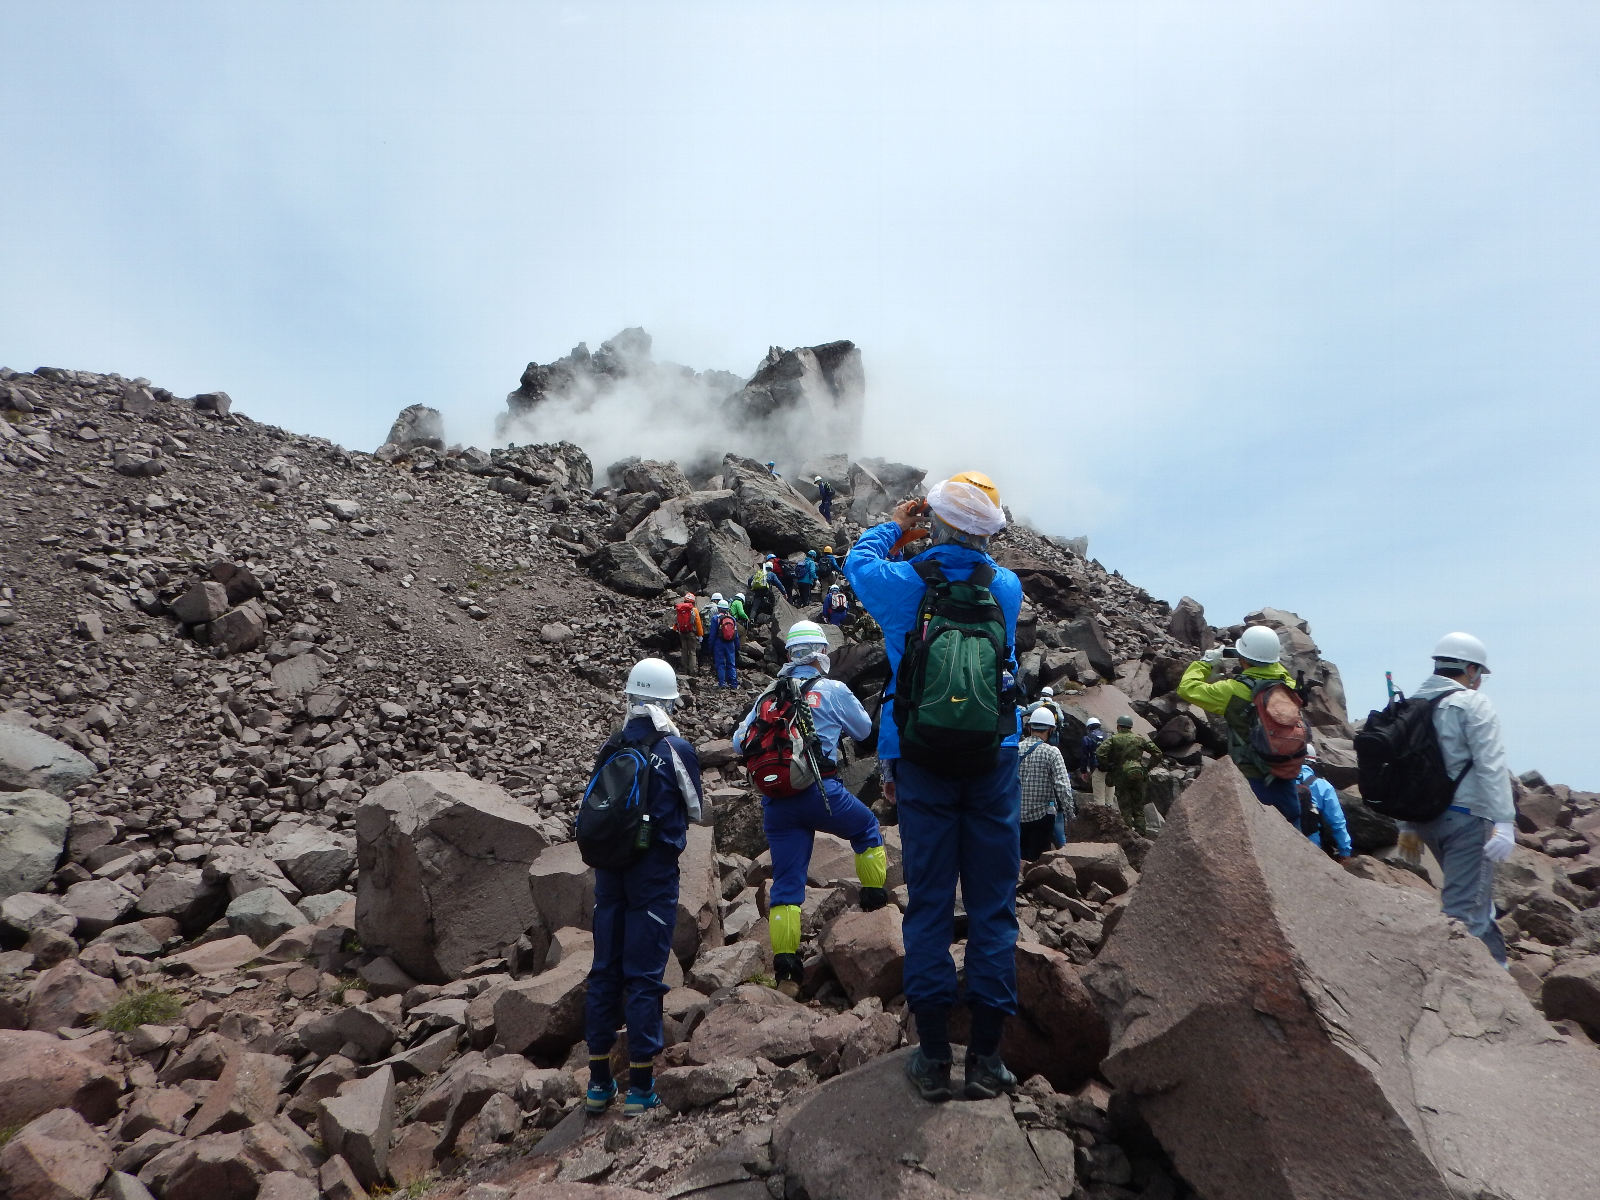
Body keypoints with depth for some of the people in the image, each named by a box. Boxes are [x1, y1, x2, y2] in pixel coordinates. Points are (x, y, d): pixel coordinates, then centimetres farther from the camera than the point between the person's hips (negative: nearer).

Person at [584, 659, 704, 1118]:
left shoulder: (609, 749, 1)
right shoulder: (676, 749, -9)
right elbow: (694, 810, 3)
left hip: (609, 869, 4)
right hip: (655, 870, -4)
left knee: (605, 970, 12)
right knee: (644, 975, 2)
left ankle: (599, 1081, 21)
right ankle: (639, 1087, 6)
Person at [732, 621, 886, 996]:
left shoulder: (766, 696, 12)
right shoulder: (833, 690, 2)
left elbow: (739, 742, 14)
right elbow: (864, 729, 16)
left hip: (775, 802, 4)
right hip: (819, 791, -3)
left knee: (786, 884, 8)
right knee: (866, 828, 26)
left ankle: (786, 972, 4)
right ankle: (875, 901, 29)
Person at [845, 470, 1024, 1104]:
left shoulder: (905, 583, -6)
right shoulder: (1007, 588, -1)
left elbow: (857, 560, 16)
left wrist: (895, 525, 29)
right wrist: (957, 544, 27)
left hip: (923, 763, -1)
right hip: (995, 761, 1)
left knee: (929, 905, 6)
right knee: (993, 906, 7)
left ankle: (933, 1057, 11)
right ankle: (986, 1058, 12)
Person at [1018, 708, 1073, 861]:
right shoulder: (1051, 752, -11)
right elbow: (1063, 786, -17)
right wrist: (1070, 813, -8)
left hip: (1018, 815, 4)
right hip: (1042, 814, -4)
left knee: (1021, 859, 16)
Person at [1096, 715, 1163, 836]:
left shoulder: (1113, 739, -3)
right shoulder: (1140, 739, 8)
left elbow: (1100, 754, -16)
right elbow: (1158, 753, 7)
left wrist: (1107, 768, -3)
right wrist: (1148, 767, 12)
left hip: (1121, 777, -3)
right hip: (1138, 777, 3)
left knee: (1125, 809, 3)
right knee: (1139, 808, 10)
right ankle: (1140, 834, 7)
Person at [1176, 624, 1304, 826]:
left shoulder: (1234, 690, -15)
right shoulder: (1288, 686, -1)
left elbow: (1187, 687, -7)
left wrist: (1206, 662, 5)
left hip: (1253, 780, -5)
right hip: (1286, 779, 5)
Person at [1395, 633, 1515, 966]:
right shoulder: (1472, 704, -8)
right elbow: (1491, 766, -19)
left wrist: (1407, 825, 18)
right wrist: (1504, 822, -22)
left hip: (1427, 816, 8)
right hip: (1466, 816, -8)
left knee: (1476, 895, 25)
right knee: (1465, 907, -6)